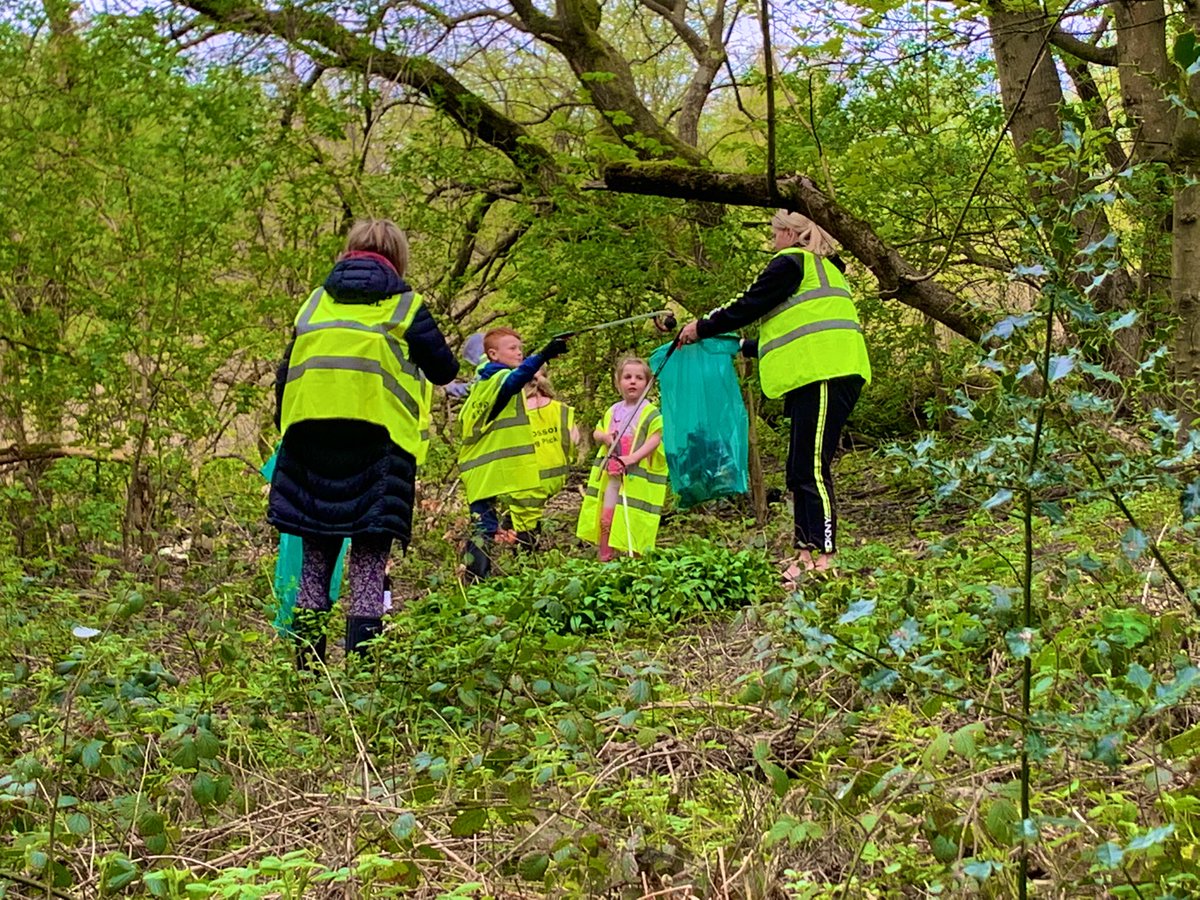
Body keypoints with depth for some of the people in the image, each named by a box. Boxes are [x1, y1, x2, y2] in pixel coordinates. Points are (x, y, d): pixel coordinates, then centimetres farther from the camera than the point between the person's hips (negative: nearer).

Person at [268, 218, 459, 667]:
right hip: (376, 441, -3)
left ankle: (307, 660, 7)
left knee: (316, 557, 11)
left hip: (309, 438, 3)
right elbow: (443, 370, 9)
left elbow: (285, 373, 16)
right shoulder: (404, 305, 5)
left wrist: (285, 425, 25)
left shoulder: (315, 302, 16)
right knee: (369, 560, 0)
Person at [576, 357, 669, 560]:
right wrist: (605, 436, -3)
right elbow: (596, 432, 21)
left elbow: (655, 440, -17)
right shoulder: (613, 411, 12)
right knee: (604, 519, 7)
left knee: (631, 521, -4)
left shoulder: (650, 413, -7)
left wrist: (632, 458, -27)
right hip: (611, 473, 6)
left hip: (637, 474, -6)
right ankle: (604, 559, 18)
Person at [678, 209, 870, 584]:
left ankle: (824, 556, -20)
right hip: (820, 378, 10)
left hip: (824, 377, -10)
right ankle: (805, 551, 10)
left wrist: (702, 328, 9)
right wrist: (744, 348, 39)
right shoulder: (821, 268, 28)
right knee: (801, 472, 10)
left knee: (812, 469, -14)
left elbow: (748, 306, -3)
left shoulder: (790, 262, 0)